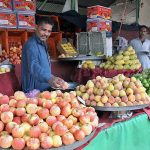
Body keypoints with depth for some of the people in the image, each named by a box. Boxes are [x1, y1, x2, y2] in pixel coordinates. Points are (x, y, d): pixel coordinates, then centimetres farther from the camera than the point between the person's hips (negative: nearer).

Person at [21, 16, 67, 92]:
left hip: (45, 88, 9)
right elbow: (34, 67, -38)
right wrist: (50, 78, -53)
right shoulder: (31, 45, -20)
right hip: (34, 90, -9)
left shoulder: (43, 44, 12)